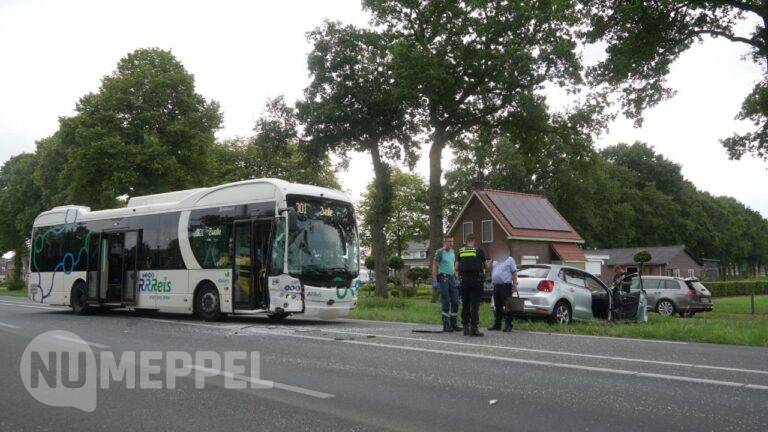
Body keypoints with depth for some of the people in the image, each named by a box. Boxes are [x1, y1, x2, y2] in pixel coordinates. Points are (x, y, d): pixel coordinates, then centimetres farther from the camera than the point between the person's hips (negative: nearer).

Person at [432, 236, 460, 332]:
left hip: (452, 278, 7)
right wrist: (434, 281, -16)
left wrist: (456, 278, 17)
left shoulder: (452, 252, 14)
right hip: (443, 278, -7)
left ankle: (453, 324, 14)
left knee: (455, 302, 5)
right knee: (446, 303, -5)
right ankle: (446, 325, 4)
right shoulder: (440, 252, -7)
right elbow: (434, 267, -9)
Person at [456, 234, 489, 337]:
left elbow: (456, 268, 7)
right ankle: (473, 328, -9)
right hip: (476, 279, -3)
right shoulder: (479, 251, -1)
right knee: (475, 305, -3)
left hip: (464, 279, 3)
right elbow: (486, 266, 9)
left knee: (465, 304, 10)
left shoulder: (461, 251, 6)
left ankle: (465, 328, 12)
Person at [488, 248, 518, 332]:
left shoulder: (510, 260, 2)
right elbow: (490, 270, 24)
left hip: (505, 285, -6)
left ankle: (508, 325, -4)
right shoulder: (495, 261, 20)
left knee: (507, 306, -7)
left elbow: (514, 273, -4)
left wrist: (514, 284, -11)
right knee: (497, 307, 10)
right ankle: (497, 325, 16)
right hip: (496, 286, 6)